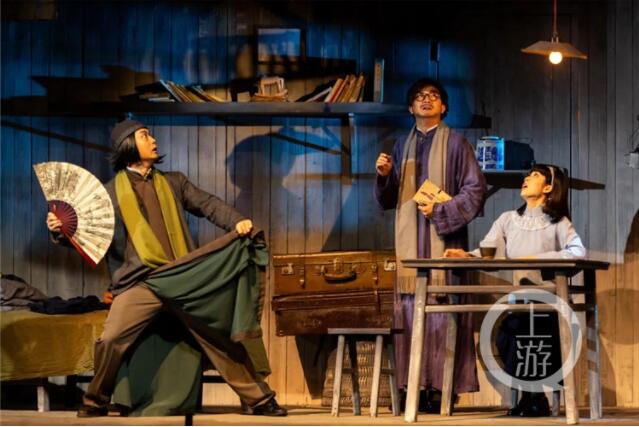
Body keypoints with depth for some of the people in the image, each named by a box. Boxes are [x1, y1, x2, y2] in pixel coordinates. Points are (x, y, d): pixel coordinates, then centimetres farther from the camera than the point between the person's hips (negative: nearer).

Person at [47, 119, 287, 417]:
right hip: (139, 282, -2)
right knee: (111, 340, -17)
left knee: (219, 336, 1)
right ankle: (96, 401, 5)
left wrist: (237, 222, -7)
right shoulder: (111, 192, 10)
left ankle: (258, 398, 11)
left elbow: (208, 205, 12)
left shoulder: (173, 182, 18)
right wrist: (60, 230, -11)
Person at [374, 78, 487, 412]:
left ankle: (443, 387, -8)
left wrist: (441, 210, -12)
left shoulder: (455, 143, 3)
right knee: (409, 310, -1)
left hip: (443, 239, -4)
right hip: (409, 241, 4)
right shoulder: (402, 145, 17)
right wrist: (384, 175, -3)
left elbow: (476, 189, -3)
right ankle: (416, 385, 0)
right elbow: (387, 200, 17)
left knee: (442, 311, -9)